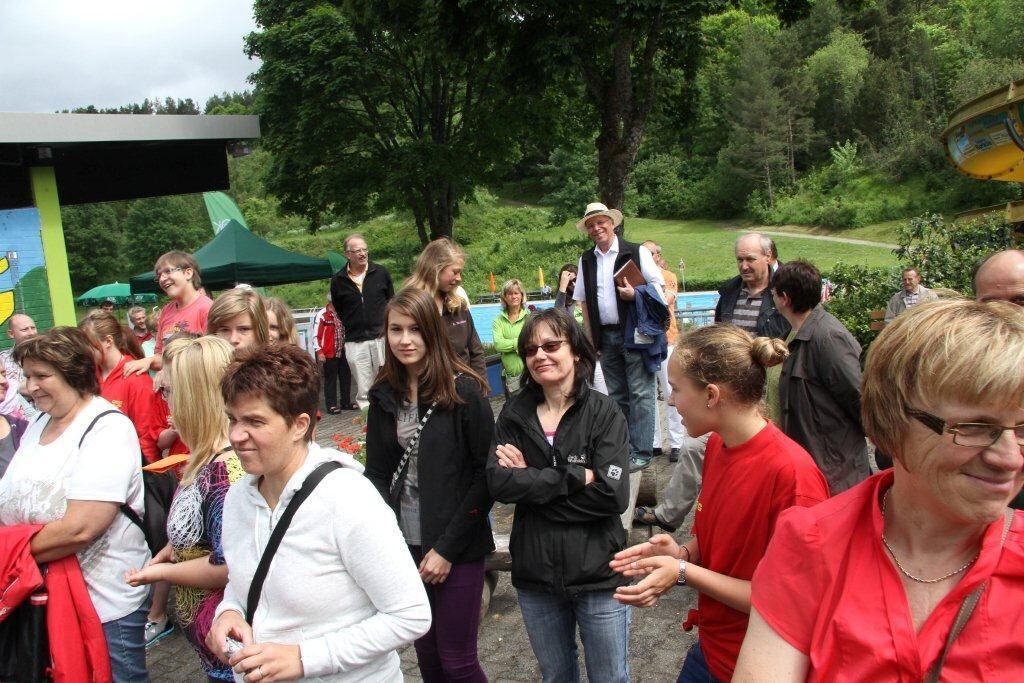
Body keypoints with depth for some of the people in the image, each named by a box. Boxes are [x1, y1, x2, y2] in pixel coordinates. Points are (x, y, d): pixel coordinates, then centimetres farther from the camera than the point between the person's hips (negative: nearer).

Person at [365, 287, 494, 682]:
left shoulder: (464, 391, -11)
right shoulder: (384, 395, 3)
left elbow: (486, 474, -11)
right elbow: (376, 472, 8)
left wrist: (448, 547, -13)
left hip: (457, 548, -4)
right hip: (405, 545, 4)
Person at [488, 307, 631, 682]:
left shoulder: (604, 413, -10)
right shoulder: (515, 414, -1)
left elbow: (614, 495, -20)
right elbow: (499, 483, -14)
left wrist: (531, 481, -17)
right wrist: (577, 477, -20)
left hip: (597, 572, -3)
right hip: (535, 576, 3)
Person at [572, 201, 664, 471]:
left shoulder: (636, 252, -3)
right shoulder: (586, 260, 11)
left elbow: (658, 286, -3)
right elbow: (584, 301, 12)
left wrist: (635, 294, -20)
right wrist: (591, 338, 8)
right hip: (605, 337, 5)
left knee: (640, 393, -4)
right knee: (617, 395, 12)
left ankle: (640, 452, 2)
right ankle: (622, 449, 22)